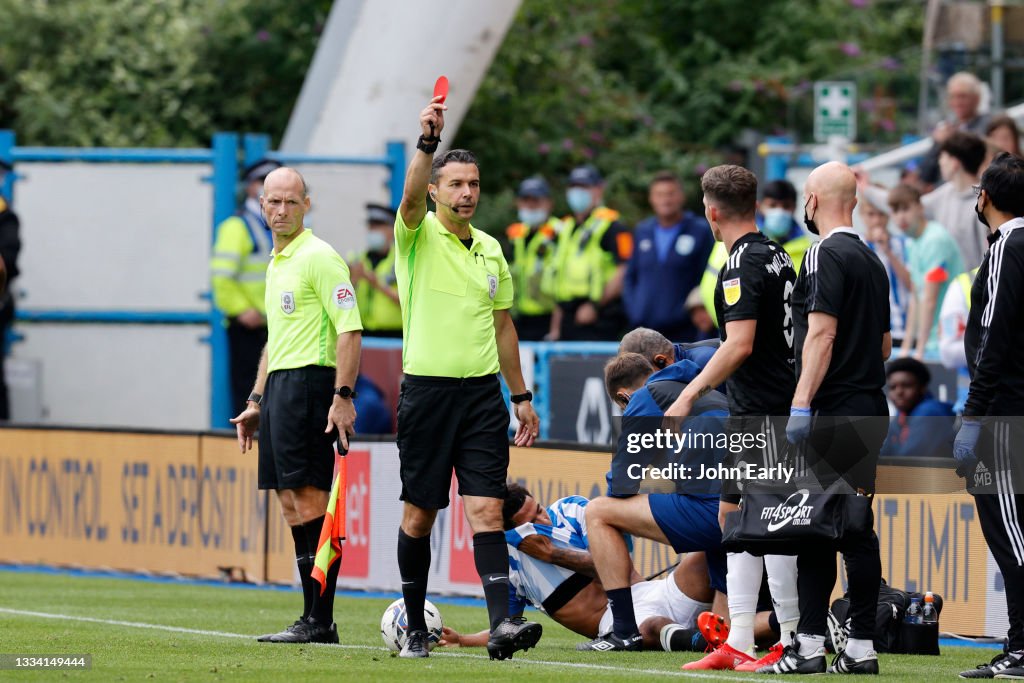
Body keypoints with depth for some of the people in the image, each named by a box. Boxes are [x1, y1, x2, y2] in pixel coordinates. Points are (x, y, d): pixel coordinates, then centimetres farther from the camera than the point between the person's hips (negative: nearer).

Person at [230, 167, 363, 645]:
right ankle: (313, 618, 9)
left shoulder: (318, 257, -9)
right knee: (292, 505, 7)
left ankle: (320, 621, -12)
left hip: (309, 382, -10)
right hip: (279, 386, 10)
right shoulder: (276, 264, 20)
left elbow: (350, 329, -15)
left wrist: (343, 396, -22)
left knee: (310, 501, -11)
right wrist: (256, 400, 25)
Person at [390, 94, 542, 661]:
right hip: (427, 390, -3)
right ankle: (416, 627, 16)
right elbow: (410, 197, -24)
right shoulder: (418, 236, -1)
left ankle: (501, 624, -18)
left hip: (481, 392, 3)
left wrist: (521, 396, 18)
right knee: (419, 514, 3)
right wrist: (427, 142, -39)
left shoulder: (490, 250, 13)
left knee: (487, 509, -8)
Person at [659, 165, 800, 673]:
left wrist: (690, 394, -19)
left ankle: (794, 642, -6)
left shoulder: (743, 263, -14)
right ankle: (739, 644, 12)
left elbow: (740, 345, -22)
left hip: (763, 415, -10)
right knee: (733, 514, 11)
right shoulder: (775, 256, 14)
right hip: (753, 413, 10)